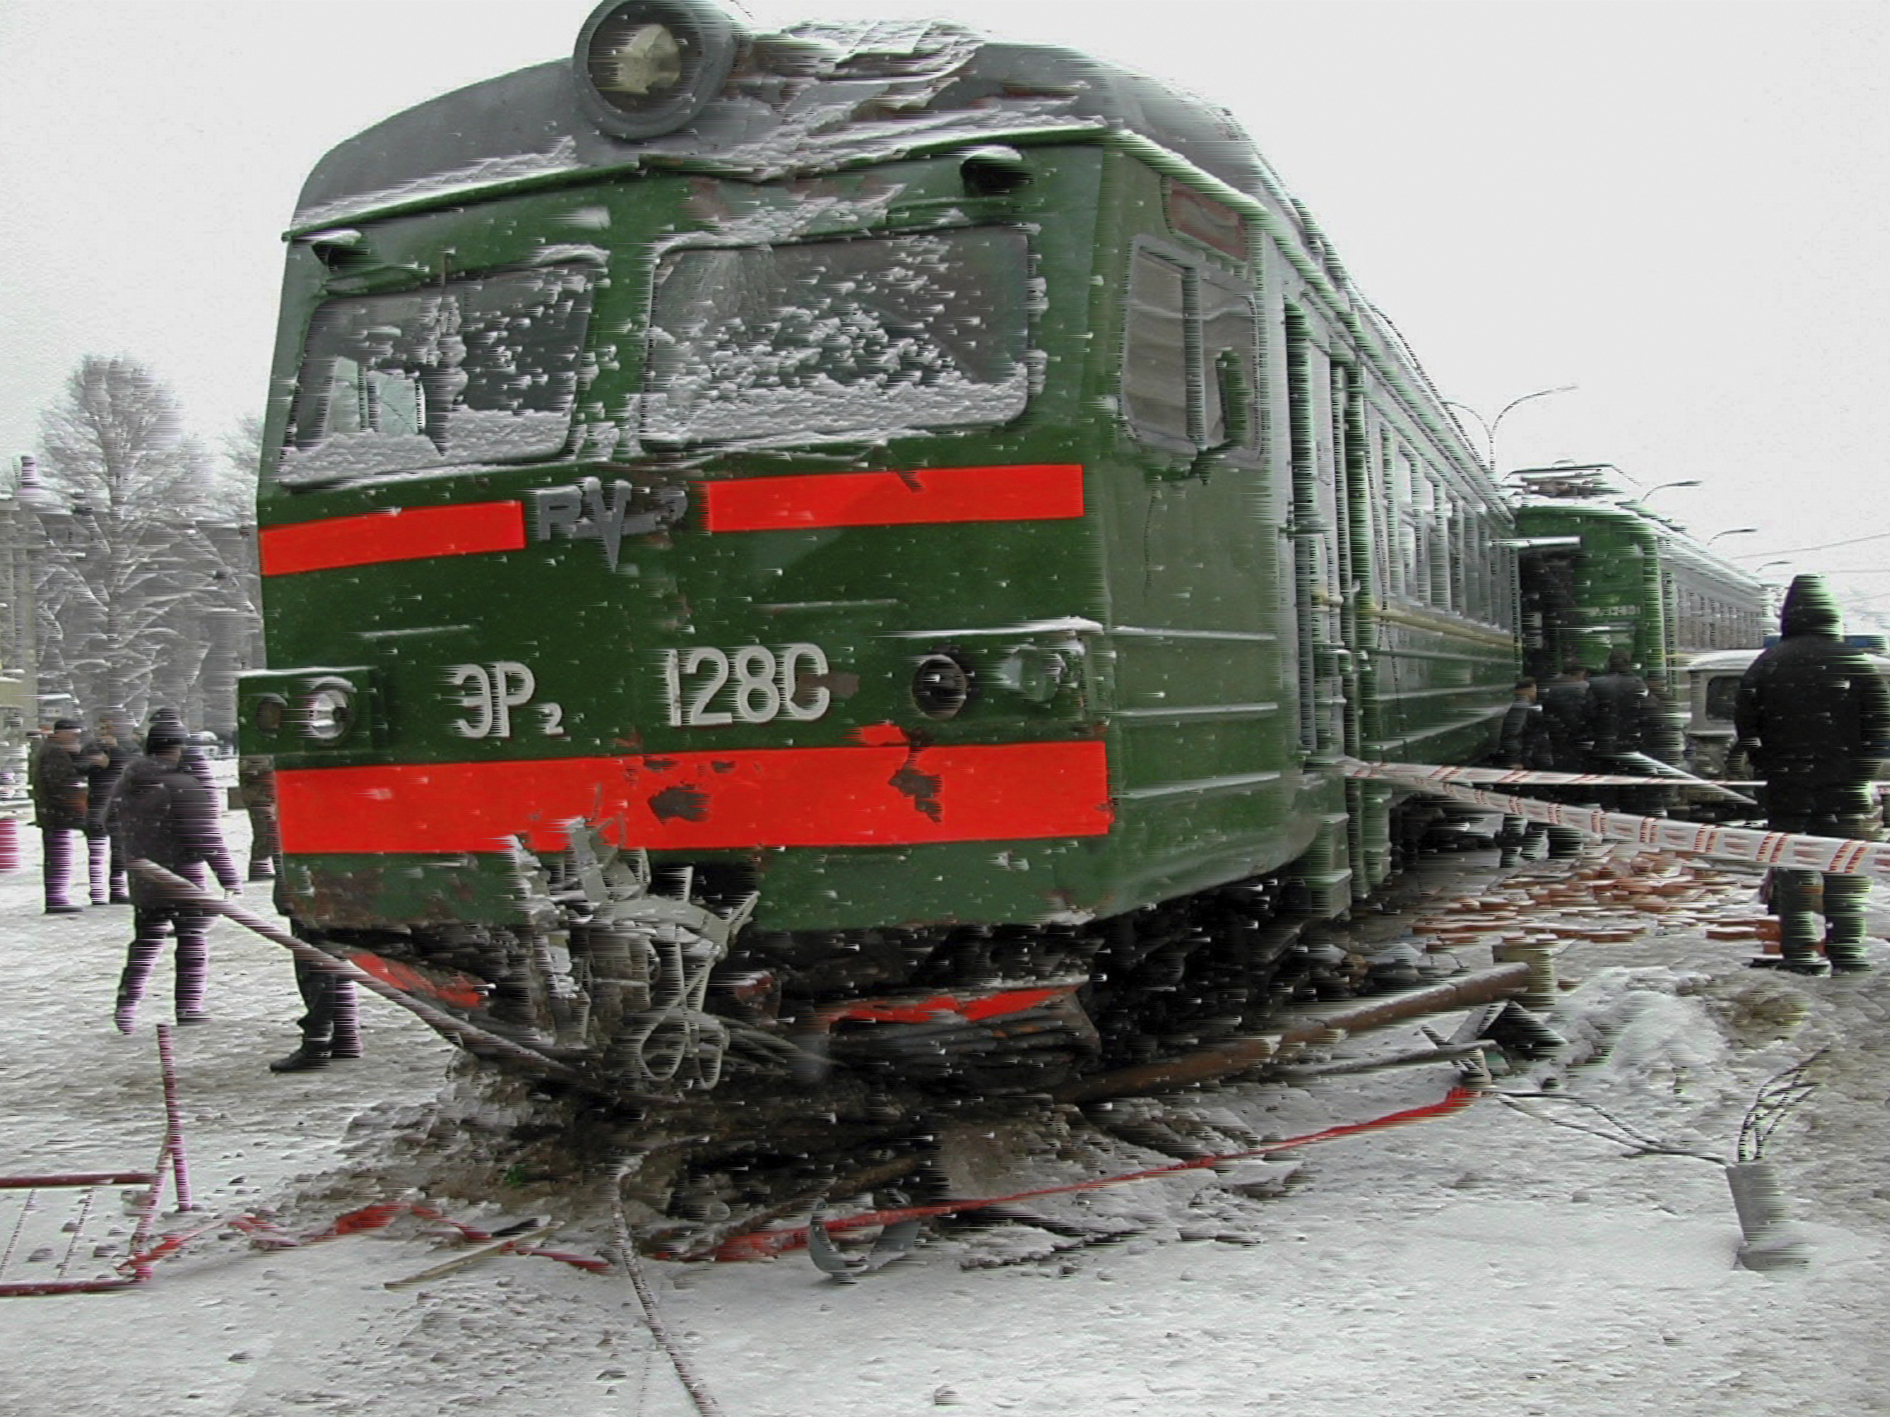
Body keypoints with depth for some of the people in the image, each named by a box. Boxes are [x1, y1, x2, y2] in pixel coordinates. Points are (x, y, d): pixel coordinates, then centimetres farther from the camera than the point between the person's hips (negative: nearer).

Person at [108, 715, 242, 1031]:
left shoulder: (128, 784, 4)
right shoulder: (186, 787, -18)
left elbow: (110, 821, 17)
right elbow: (204, 837, -19)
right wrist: (228, 876, -14)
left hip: (144, 883, 7)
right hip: (185, 880, -6)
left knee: (146, 942, 18)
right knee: (193, 942, 4)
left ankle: (127, 1003, 11)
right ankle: (189, 1006, 4)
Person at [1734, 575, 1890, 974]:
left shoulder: (1766, 664, 2)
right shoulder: (1853, 660, -2)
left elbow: (1744, 721, 2)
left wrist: (1764, 765, 12)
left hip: (1786, 783, 1)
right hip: (1844, 785, -1)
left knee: (1792, 867, 6)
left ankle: (1799, 951, 5)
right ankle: (1846, 948, 4)